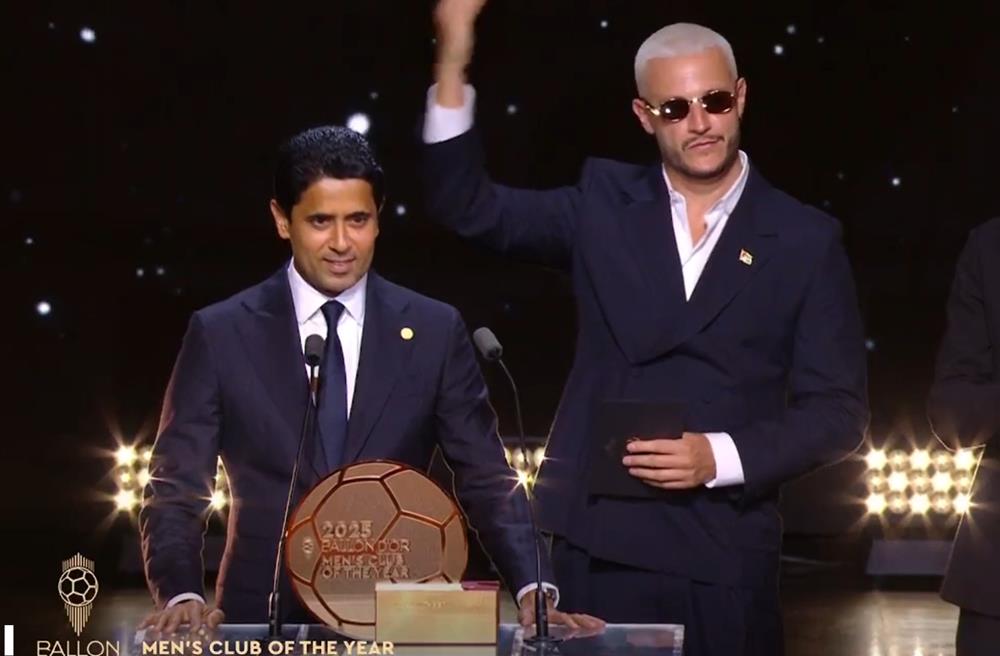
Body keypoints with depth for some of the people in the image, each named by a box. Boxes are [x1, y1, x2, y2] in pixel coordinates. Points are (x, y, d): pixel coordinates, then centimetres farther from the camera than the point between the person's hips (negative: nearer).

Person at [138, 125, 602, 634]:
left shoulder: (435, 332, 6)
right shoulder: (221, 334, 3)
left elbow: (487, 482, 7)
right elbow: (175, 492, 4)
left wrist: (534, 590, -8)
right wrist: (182, 597, -14)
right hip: (263, 621, -1)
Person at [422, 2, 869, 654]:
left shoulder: (806, 240, 1)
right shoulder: (605, 204, 7)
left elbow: (839, 409, 1)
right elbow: (467, 205, 4)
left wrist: (720, 456, -13)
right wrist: (453, 63, -6)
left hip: (724, 557, -1)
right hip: (597, 544, 1)